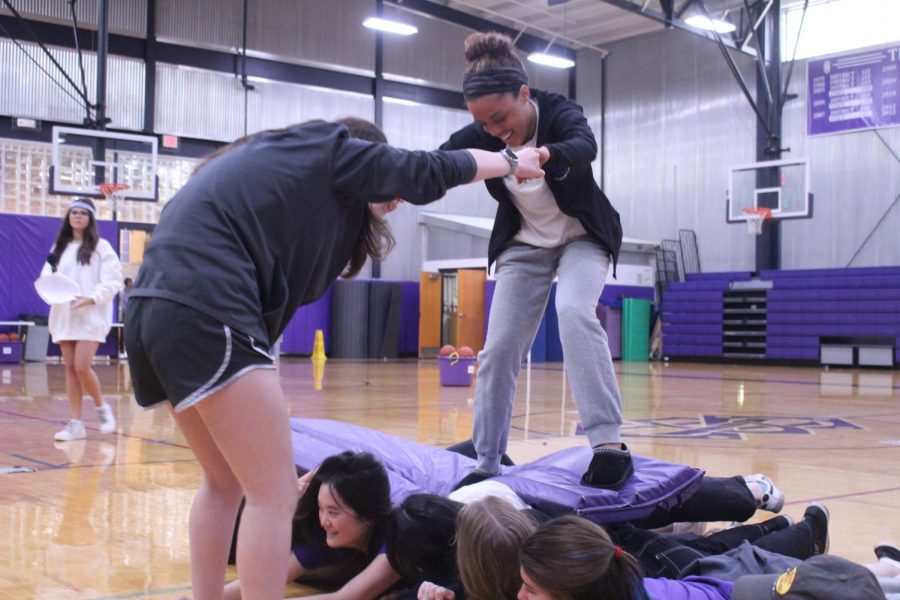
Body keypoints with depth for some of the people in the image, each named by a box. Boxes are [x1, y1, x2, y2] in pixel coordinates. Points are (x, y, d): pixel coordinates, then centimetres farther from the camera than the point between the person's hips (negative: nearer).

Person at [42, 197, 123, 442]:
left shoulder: (101, 247, 0)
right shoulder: (59, 247, 15)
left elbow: (112, 281, -7)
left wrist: (90, 298, -21)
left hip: (91, 316, -5)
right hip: (63, 315, 5)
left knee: (82, 367, -14)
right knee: (70, 369, 4)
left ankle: (101, 407, 10)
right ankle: (75, 423, 8)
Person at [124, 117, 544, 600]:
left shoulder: (276, 160, 30)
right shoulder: (328, 150, 8)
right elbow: (427, 170, 14)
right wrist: (512, 162, 27)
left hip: (163, 306, 10)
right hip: (205, 311, -10)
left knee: (225, 483, 21)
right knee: (275, 494, -7)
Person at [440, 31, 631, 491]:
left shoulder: (559, 112, -26)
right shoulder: (480, 136, -16)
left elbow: (584, 147, -47)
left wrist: (542, 154, -69)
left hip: (582, 237, -4)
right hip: (524, 245, 4)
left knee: (574, 312, -33)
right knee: (498, 349, -4)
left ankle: (608, 443, -32)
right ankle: (487, 464, 9)